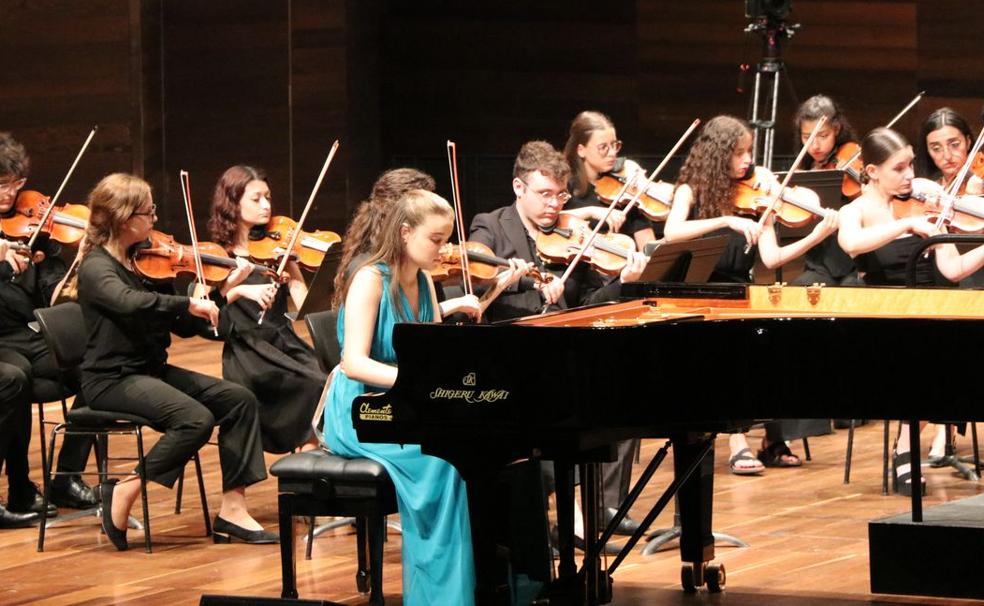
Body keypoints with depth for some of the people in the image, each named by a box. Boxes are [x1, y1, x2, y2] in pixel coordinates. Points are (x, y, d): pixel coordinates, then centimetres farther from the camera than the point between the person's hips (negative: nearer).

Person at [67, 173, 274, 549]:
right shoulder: (96, 268, -13)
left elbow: (183, 326, 11)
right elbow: (128, 302, -36)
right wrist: (187, 303, -35)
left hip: (152, 370, 8)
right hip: (112, 380, -8)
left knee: (239, 399, -6)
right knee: (196, 419, -28)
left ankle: (232, 510, -7)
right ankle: (124, 491, -12)